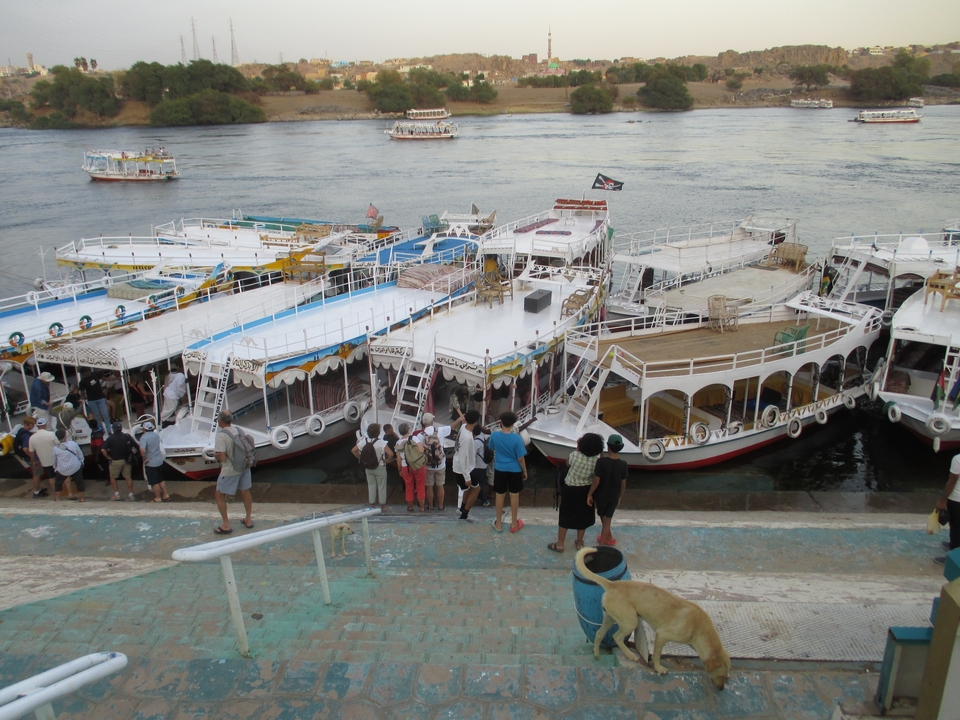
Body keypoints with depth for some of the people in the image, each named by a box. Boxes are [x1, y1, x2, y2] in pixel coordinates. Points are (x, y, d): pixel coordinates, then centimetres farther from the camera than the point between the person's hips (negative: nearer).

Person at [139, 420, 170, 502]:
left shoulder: (143, 437, -20)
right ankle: (165, 496, 28)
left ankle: (158, 499, 19)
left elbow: (142, 450, -34)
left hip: (150, 463, -7)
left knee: (154, 482, 8)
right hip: (160, 461, 7)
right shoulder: (156, 435, 2)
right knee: (161, 479, 21)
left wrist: (144, 459, -21)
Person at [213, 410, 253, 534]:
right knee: (245, 492, 20)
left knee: (220, 495, 10)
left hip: (230, 471, -7)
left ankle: (226, 525, 14)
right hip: (244, 467, 7)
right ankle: (248, 520, 34)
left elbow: (222, 457, -24)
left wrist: (216, 454, -4)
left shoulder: (221, 435, -21)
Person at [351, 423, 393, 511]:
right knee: (381, 487, 11)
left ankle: (372, 505, 25)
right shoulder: (381, 443, -21)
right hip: (380, 467, -4)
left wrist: (361, 459, 6)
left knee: (371, 486, 16)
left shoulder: (364, 442, -6)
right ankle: (383, 505, 20)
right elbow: (390, 454, -29)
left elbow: (353, 450, 1)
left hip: (368, 467, 4)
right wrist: (387, 460, -11)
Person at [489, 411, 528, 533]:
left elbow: (491, 447, 9)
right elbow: (520, 458, -14)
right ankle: (514, 524, 26)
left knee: (500, 495, 15)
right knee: (514, 496, 13)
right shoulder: (517, 438, -22)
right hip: (515, 470, -2)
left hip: (500, 469, 2)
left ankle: (498, 523, 26)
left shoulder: (494, 435, -14)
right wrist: (525, 471, 2)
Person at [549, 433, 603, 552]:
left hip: (571, 489, -2)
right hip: (586, 490, 2)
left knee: (565, 515, 11)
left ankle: (559, 544, 20)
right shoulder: (597, 460, -17)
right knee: (582, 516, 18)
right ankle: (579, 543, 32)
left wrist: (577, 447, -3)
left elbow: (568, 464, -1)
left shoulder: (575, 455, -24)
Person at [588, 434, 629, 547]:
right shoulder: (623, 464, -13)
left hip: (601, 495, -2)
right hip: (614, 497, 2)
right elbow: (623, 484, -4)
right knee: (607, 520, 16)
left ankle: (609, 538, 40)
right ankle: (604, 543, 26)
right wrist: (619, 497, 12)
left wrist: (589, 494, -4)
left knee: (604, 519, 23)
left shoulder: (601, 461, -23)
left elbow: (596, 481, -19)